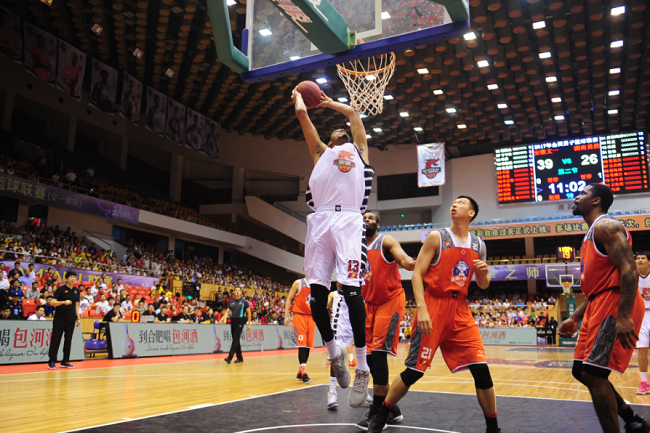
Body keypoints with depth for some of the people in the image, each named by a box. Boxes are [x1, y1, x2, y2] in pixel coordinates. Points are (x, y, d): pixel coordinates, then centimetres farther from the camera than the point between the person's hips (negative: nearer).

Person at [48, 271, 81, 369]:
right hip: (59, 318, -5)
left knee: (68, 340, 7)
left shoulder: (76, 290, 11)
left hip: (71, 319, 5)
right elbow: (53, 302, -9)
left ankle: (65, 362, 15)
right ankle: (52, 362, 4)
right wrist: (64, 302, -25)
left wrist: (78, 318, 12)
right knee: (56, 339, -2)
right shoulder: (61, 289, -4)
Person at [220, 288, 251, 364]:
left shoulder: (244, 301, -1)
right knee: (235, 340, 9)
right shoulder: (231, 302, 11)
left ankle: (229, 357, -15)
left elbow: (248, 312, 0)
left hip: (240, 321, -5)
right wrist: (225, 318, -11)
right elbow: (227, 311, 9)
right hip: (233, 321, 5)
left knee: (235, 339, -11)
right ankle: (240, 358, 19)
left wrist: (249, 324, -4)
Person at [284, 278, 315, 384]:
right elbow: (289, 299, 0)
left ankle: (300, 372, 15)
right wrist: (286, 316, -7)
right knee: (302, 344, -10)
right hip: (300, 316, -5)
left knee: (308, 345, 5)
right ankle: (303, 372, -10)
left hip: (311, 317, 5)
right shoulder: (298, 283, -1)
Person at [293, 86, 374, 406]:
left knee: (352, 290, -14)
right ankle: (334, 353, 18)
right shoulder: (320, 151, 31)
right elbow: (301, 114, 32)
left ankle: (362, 369, -8)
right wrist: (298, 96, 49)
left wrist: (331, 103, 51)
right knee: (316, 293, -3)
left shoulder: (358, 149, 29)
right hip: (320, 221, 3)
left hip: (349, 220, -2)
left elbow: (353, 111, 36)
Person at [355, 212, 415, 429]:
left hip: (391, 300, -7)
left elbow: (404, 259, -25)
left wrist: (411, 263, -46)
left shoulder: (386, 241, -6)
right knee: (370, 356, 6)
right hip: (371, 304, 7)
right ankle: (391, 409, 19)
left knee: (378, 352, -16)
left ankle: (378, 412, -8)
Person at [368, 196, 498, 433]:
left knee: (481, 369, -2)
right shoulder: (437, 237, -2)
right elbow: (417, 274, -7)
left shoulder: (478, 245, 11)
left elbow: (483, 285, 19)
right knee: (414, 370, -4)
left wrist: (484, 274, -5)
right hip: (434, 305, -4)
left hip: (460, 309, 4)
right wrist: (422, 308, -19)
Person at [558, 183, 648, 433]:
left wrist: (624, 316, -28)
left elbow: (629, 270, -20)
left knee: (592, 374, -12)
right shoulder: (592, 234, 23)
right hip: (598, 307, 10)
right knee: (581, 371, 13)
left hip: (614, 305, -10)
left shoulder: (605, 225, -8)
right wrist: (574, 318, 24)